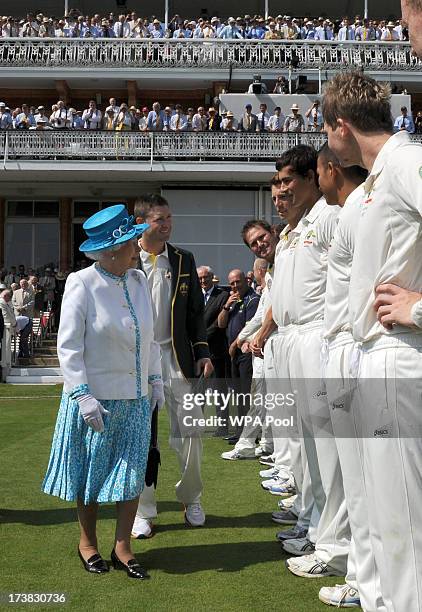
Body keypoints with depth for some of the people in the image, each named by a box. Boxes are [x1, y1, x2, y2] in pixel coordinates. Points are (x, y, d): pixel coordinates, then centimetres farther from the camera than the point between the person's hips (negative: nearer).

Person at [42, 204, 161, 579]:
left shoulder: (138, 280, 4)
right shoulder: (82, 284, -13)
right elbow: (68, 344, -13)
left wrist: (155, 380, 10)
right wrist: (83, 395, -18)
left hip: (134, 398, 5)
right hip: (96, 399, -5)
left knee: (133, 471, 5)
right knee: (91, 472, 10)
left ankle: (122, 546, 19)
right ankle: (88, 542, 30)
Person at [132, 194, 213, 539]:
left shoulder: (184, 261, 9)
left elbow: (196, 311, 13)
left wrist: (202, 352, 4)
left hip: (177, 358, 3)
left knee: (189, 433, 5)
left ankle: (191, 499, 25)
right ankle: (144, 510, 17)